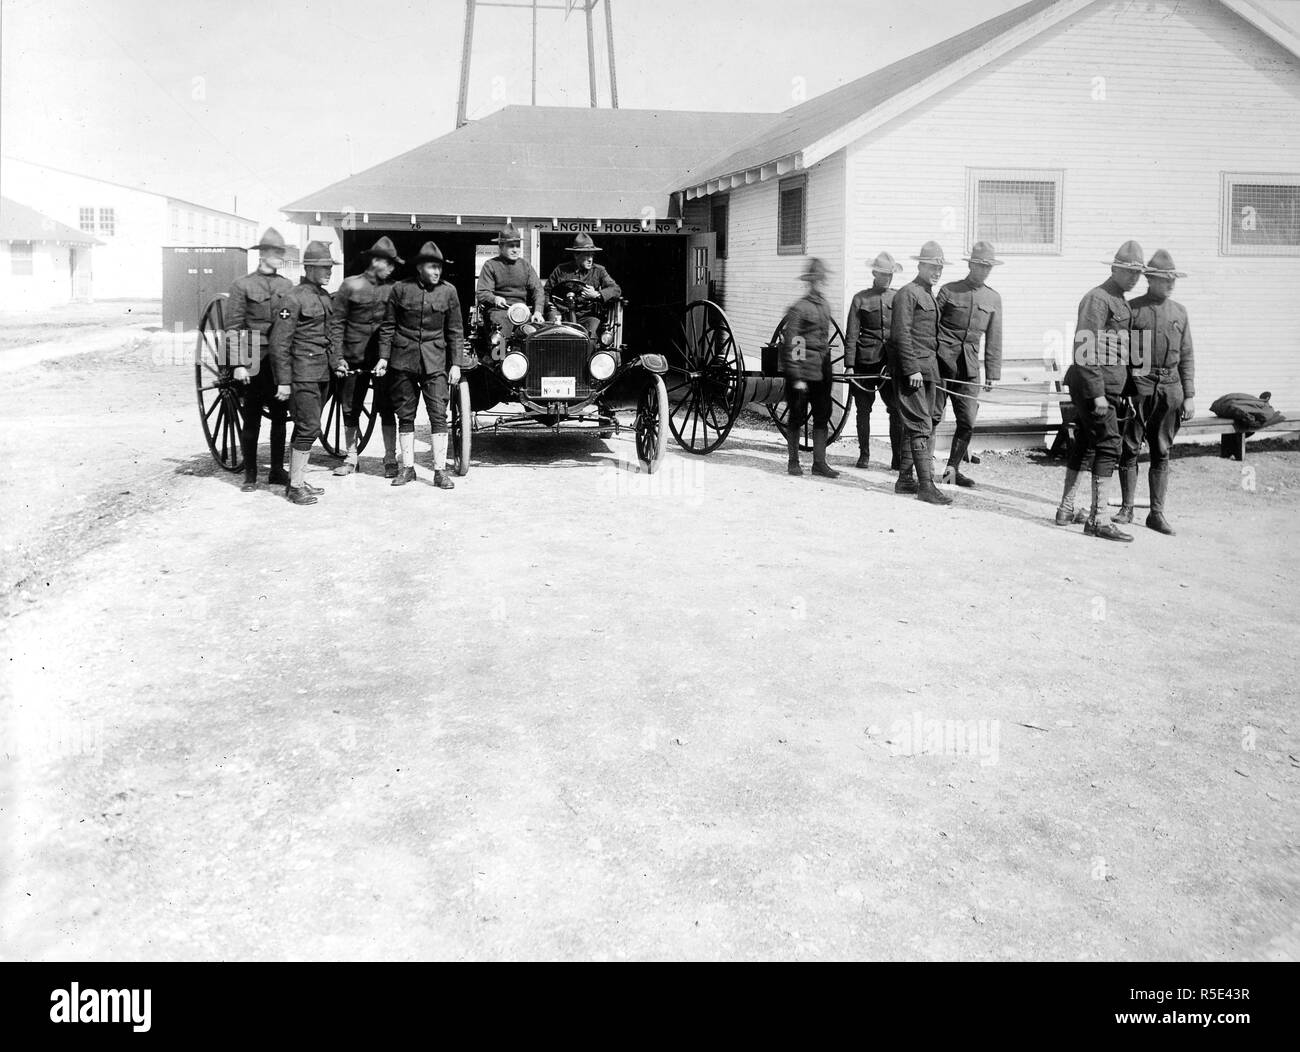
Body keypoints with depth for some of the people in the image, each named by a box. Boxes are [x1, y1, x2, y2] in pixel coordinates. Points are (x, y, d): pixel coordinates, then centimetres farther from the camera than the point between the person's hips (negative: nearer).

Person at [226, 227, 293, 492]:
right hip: (254, 363, -4)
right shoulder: (243, 286, -4)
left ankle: (277, 471, 19)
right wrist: (238, 364, -12)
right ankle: (250, 475, 12)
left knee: (280, 416, 9)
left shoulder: (287, 286, 9)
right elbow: (233, 327, -6)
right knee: (251, 419, 3)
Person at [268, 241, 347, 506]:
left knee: (305, 428, 13)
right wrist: (283, 381, -17)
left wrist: (336, 360, 14)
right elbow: (279, 342, -14)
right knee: (309, 429, -10)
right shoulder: (293, 299, -13)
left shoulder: (325, 297, 14)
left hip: (321, 374, 9)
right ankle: (295, 487, -1)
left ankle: (297, 480, 22)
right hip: (302, 374, -8)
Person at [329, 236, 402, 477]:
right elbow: (337, 322, 1)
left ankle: (390, 458, 9)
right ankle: (351, 457, 20)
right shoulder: (351, 285, 0)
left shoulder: (393, 288, 5)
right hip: (354, 357, 0)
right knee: (351, 409, 7)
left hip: (383, 357, 0)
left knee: (386, 408, 1)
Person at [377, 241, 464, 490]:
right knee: (405, 416, 6)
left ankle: (440, 470, -1)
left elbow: (455, 331, 5)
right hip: (403, 360, 1)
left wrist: (456, 364, 1)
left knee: (438, 415, -5)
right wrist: (383, 357, 0)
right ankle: (407, 468, 16)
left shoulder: (448, 291, 2)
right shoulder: (401, 289, 1)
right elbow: (388, 326, 6)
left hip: (434, 361, 0)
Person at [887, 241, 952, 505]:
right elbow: (901, 334, -16)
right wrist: (912, 369, -20)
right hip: (910, 369, -9)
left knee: (915, 426, 12)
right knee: (921, 426, -11)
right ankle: (926, 485, -13)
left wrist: (933, 368, 16)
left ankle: (905, 479, 18)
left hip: (927, 370, 9)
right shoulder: (908, 293, -9)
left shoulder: (930, 295, 20)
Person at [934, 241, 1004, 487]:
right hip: (942, 361, -3)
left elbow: (993, 340, 13)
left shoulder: (993, 299, 12)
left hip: (970, 366, 3)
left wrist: (993, 374, 8)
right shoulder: (949, 291, 2)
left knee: (968, 422, -1)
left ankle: (952, 469, 10)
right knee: (933, 415, -4)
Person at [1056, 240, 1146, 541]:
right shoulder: (1097, 299, -12)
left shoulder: (1120, 302, 18)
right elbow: (1086, 349, -20)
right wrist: (1098, 393, -24)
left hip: (1106, 388, 10)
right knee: (1108, 446, -12)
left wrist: (1119, 393, 21)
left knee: (1084, 445, 13)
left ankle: (1066, 510, 22)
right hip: (1094, 388, -10)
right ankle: (1098, 519, -12)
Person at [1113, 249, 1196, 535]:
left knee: (1162, 453, 6)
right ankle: (1126, 509, 13)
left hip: (1170, 386, 3)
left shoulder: (1179, 312, 11)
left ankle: (1157, 513, 12)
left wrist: (1190, 395, 6)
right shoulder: (1131, 309, -1)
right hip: (1138, 385, -3)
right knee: (1130, 449, 1)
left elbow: (1186, 357, 12)